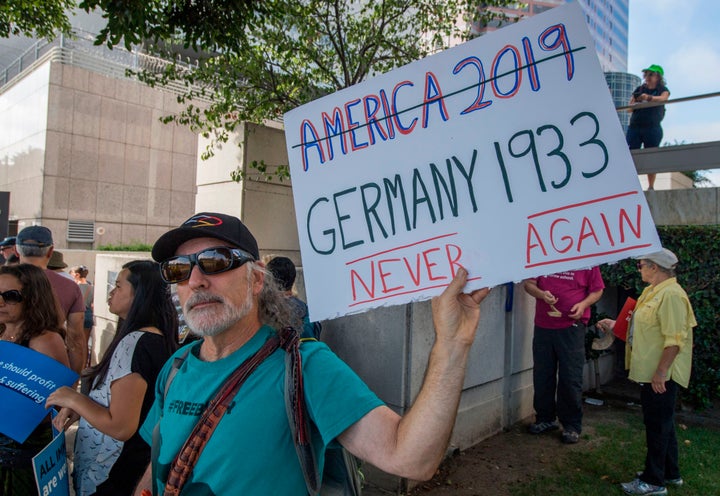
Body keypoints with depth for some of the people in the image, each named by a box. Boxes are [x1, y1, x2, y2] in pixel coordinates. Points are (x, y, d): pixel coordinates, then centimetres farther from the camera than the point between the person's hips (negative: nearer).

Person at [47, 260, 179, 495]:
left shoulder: (134, 343, -26)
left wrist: (74, 399, -15)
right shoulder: (157, 338, 2)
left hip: (110, 476, -9)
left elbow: (121, 427, -27)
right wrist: (78, 408, 2)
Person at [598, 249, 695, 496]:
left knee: (658, 424, 2)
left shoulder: (671, 295, -22)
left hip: (661, 375, -10)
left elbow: (675, 339, -25)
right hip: (650, 371, 10)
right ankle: (670, 473, 35)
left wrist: (661, 372, -25)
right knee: (661, 422, 20)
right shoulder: (652, 291, 10)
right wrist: (615, 325, 20)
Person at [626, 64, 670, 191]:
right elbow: (629, 108, 12)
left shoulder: (663, 90, 9)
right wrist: (635, 105, -12)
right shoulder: (639, 89, 17)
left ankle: (651, 186, 1)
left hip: (652, 128, -2)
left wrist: (649, 97, -35)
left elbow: (663, 98, -15)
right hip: (634, 127, 2)